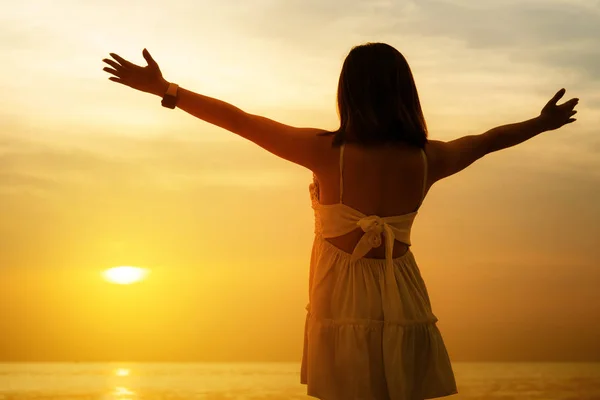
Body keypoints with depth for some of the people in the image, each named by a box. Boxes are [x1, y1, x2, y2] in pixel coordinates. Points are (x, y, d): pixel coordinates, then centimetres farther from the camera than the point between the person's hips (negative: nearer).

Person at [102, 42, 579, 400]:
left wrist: (164, 89, 1)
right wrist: (541, 123, 37)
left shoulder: (329, 152, -11)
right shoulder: (426, 160, -1)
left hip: (345, 312, -3)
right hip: (406, 310, 3)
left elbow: (239, 120, -7)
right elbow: (487, 139, 18)